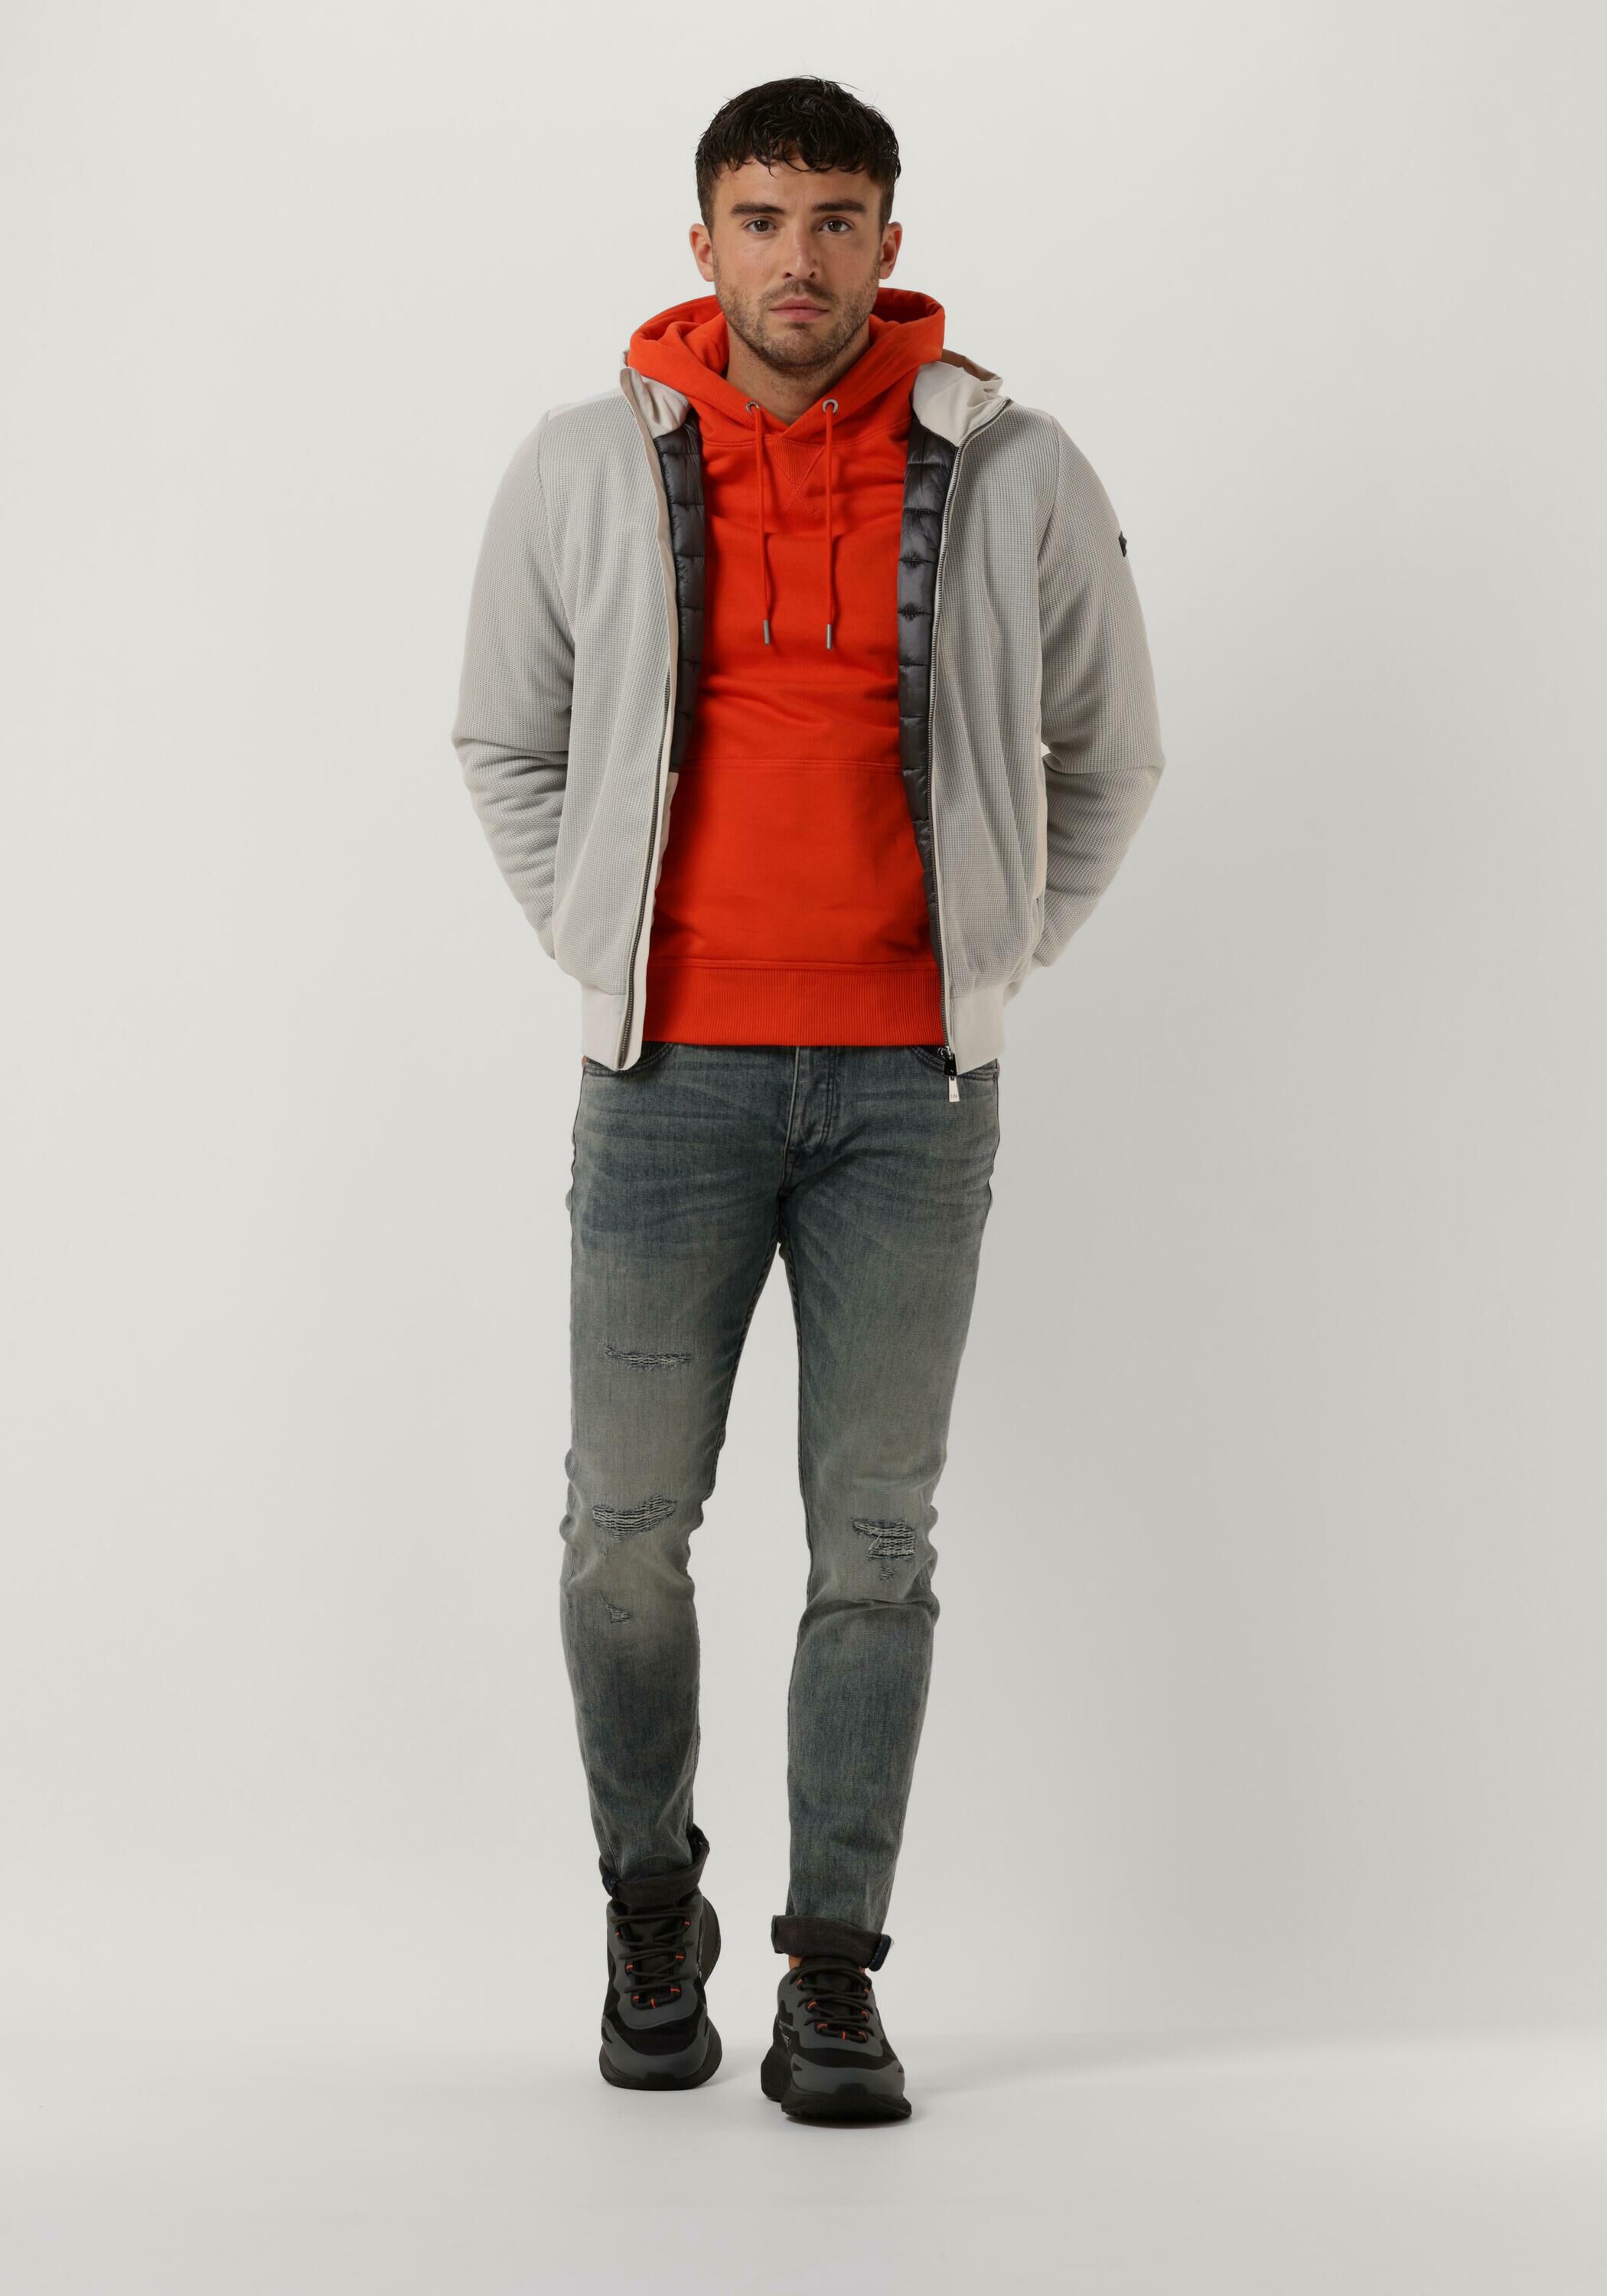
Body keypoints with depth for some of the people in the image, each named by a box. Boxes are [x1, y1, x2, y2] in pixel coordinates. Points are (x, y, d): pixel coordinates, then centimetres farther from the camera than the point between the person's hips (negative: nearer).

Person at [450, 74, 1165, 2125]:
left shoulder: (1014, 479, 0)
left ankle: (835, 1974, 11)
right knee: (628, 1525, 4)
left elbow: (1104, 759, 13)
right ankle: (650, 1913, 25)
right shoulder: (584, 473, 2)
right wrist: (606, 956, 9)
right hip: (674, 1073, 1)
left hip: (911, 1085, 0)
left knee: (875, 1534, 1)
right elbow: (505, 745, 15)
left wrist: (987, 966, 8)